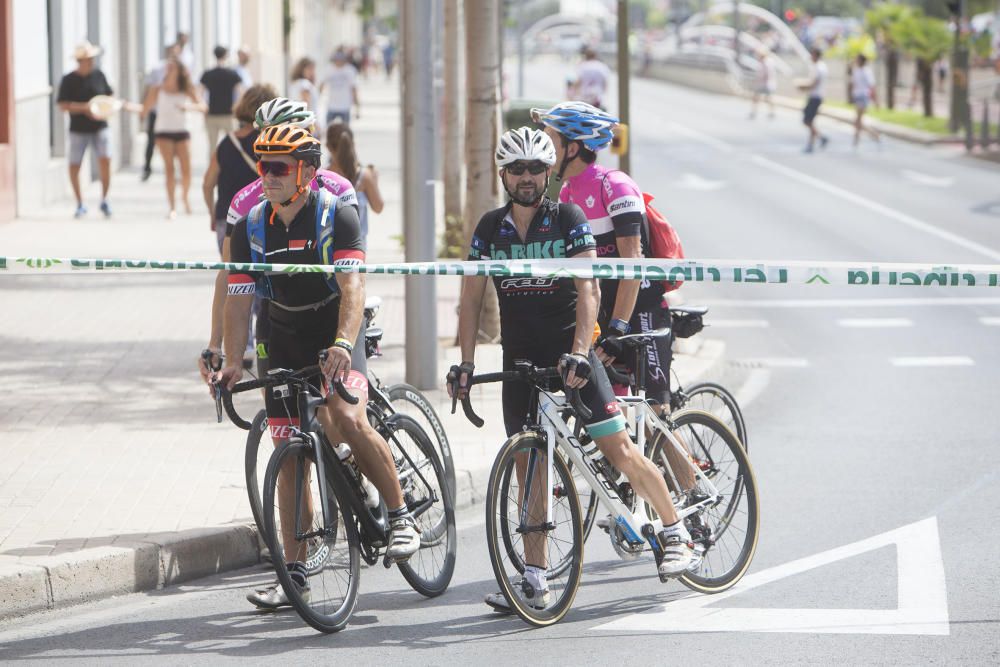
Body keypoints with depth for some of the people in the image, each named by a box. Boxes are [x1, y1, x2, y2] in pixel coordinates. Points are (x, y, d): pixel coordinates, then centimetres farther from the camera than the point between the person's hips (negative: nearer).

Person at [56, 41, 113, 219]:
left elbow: (108, 96, 14)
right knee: (74, 167, 0)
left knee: (105, 160, -15)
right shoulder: (69, 80, -6)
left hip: (100, 127, 1)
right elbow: (63, 105, -12)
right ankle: (80, 205, 18)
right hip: (79, 129, -1)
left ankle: (104, 201, 0)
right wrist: (84, 108, -23)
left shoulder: (98, 75, 4)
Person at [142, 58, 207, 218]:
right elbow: (145, 110, -2)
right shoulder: (157, 90, -1)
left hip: (182, 132, 1)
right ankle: (172, 207, -8)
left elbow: (203, 106, -7)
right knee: (169, 169, -10)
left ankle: (185, 197, 27)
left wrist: (190, 107, -26)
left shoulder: (187, 90, 1)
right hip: (164, 133, -1)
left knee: (186, 170, -3)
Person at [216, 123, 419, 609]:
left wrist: (342, 344, -41)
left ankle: (401, 516, -13)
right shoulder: (250, 227, -3)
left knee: (346, 420, -30)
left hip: (336, 339, -4)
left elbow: (352, 287, -25)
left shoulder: (337, 216, -15)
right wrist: (232, 363, -16)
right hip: (286, 345, 4)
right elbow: (238, 299, -4)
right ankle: (294, 572, 9)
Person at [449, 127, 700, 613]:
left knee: (618, 450, -7)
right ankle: (534, 577, 1)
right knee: (528, 466, 0)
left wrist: (578, 352, -26)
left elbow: (588, 289, -14)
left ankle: (675, 533, 9)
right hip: (520, 358, 3)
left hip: (569, 353, -3)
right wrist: (466, 363, -5)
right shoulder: (489, 228, 5)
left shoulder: (568, 219, -6)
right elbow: (471, 298, 5)